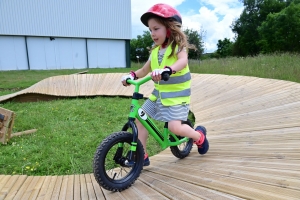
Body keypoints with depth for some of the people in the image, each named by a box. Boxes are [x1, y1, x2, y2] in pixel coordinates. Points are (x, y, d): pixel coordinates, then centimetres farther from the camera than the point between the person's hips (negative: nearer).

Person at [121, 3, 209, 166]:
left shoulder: (178, 46, -11)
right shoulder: (155, 50, 7)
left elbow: (183, 61, -32)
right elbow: (145, 70, 11)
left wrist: (167, 69, -52)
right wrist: (132, 75, -8)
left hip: (177, 95, -7)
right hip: (158, 93, 7)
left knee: (175, 127, -18)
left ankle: (199, 136, 17)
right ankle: (142, 156, 15)